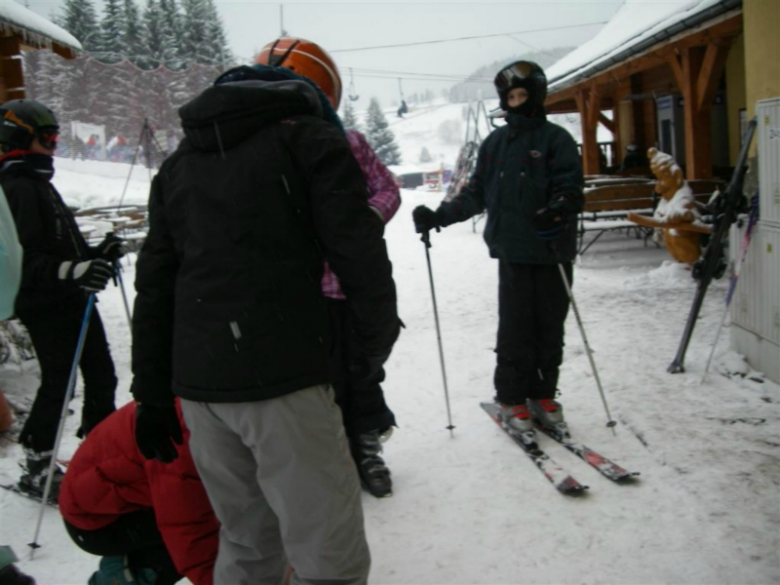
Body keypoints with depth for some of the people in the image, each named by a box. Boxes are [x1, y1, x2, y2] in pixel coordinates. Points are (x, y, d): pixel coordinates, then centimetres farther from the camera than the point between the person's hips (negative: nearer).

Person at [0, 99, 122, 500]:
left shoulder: (39, 182, 19)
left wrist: (96, 255, 9)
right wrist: (72, 271, -35)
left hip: (74, 301, 9)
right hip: (45, 307, -9)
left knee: (101, 376, 13)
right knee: (58, 384, -3)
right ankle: (37, 469, 13)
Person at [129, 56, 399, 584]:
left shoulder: (179, 163, 21)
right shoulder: (310, 137, 3)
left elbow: (155, 285, 18)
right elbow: (357, 249, -5)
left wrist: (152, 393, 21)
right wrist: (379, 337, 10)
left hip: (196, 382, 7)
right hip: (281, 375, -7)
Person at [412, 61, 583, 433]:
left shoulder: (555, 138, 1)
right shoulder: (495, 143, 12)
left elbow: (571, 188, -9)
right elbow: (476, 194, 15)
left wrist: (557, 210, -30)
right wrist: (438, 217, 8)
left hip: (552, 251, -1)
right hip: (513, 251, 2)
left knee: (550, 325, 6)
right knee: (514, 327, -1)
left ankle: (542, 394, 21)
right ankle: (512, 397, 12)